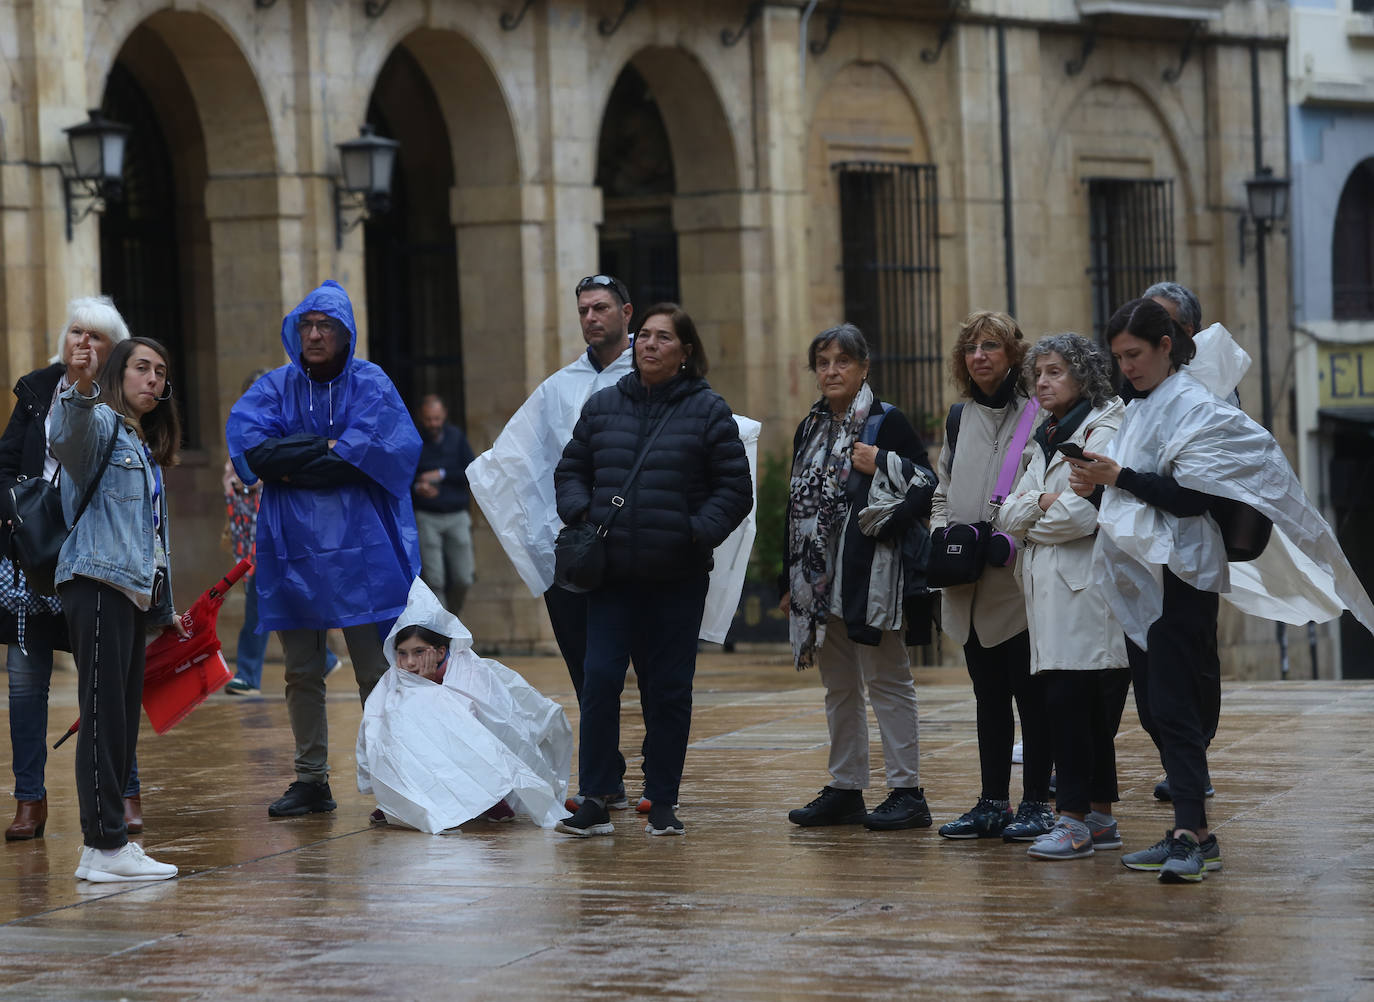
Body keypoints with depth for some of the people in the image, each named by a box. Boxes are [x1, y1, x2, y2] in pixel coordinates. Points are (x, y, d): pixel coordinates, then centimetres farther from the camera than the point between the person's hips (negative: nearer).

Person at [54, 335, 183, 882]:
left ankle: (108, 840, 10)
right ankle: (105, 846, -15)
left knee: (124, 718, 7)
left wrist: (165, 608, 33)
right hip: (98, 585, -9)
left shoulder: (144, 447, 25)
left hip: (134, 592, 9)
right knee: (104, 714, -12)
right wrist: (81, 388, -50)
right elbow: (69, 438, -30)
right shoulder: (101, 422, -3)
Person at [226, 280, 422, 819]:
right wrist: (330, 450, -13)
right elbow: (248, 444, -8)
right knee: (302, 674, 8)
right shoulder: (275, 387, 9)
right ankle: (311, 780, 15)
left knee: (376, 673, -4)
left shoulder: (371, 385, 2)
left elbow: (386, 450, -14)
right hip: (293, 550, 3)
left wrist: (294, 464, -11)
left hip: (360, 549, -3)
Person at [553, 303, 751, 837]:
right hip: (612, 573, 2)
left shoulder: (708, 411, 0)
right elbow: (570, 469, 17)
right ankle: (594, 802, -4)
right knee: (599, 681, -8)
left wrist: (699, 531, -13)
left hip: (677, 578, -2)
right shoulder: (603, 407, 9)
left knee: (668, 691, 4)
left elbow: (735, 488, 0)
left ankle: (662, 803, 13)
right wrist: (580, 512, -2)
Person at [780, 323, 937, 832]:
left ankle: (907, 792, -1)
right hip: (819, 576, 7)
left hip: (870, 575, -7)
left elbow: (927, 488, -9)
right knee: (838, 688, 12)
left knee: (886, 681, -4)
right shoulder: (810, 430, 15)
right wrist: (789, 580, 15)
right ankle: (845, 790, 19)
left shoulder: (887, 423, -5)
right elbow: (796, 505, 18)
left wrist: (880, 464, -20)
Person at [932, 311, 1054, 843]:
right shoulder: (959, 418, 15)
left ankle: (1036, 804, 5)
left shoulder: (1039, 415, -6)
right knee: (989, 696, 11)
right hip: (971, 585, 6)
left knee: (1031, 694, -1)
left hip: (1019, 579, -6)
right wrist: (941, 529, 4)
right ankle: (992, 804, 16)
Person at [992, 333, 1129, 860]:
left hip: (1084, 588, -8)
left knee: (1067, 702, -13)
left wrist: (1029, 521, -2)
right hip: (1049, 588, 8)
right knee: (1084, 709, 10)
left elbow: (1083, 514, -18)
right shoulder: (1046, 440, 21)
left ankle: (1074, 820, -12)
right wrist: (1042, 504, -8)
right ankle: (1101, 818, 14)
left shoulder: (1103, 431, -6)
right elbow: (1008, 514, 12)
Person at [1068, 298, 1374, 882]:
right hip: (1142, 574, 9)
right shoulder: (1139, 409, 18)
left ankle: (1192, 837, -19)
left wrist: (1118, 476, -19)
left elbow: (1189, 497, -19)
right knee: (1153, 706, 8)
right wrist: (1097, 483, 7)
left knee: (1174, 704, -15)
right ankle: (1190, 834, 12)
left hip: (1180, 575, -9)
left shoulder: (1194, 406, -9)